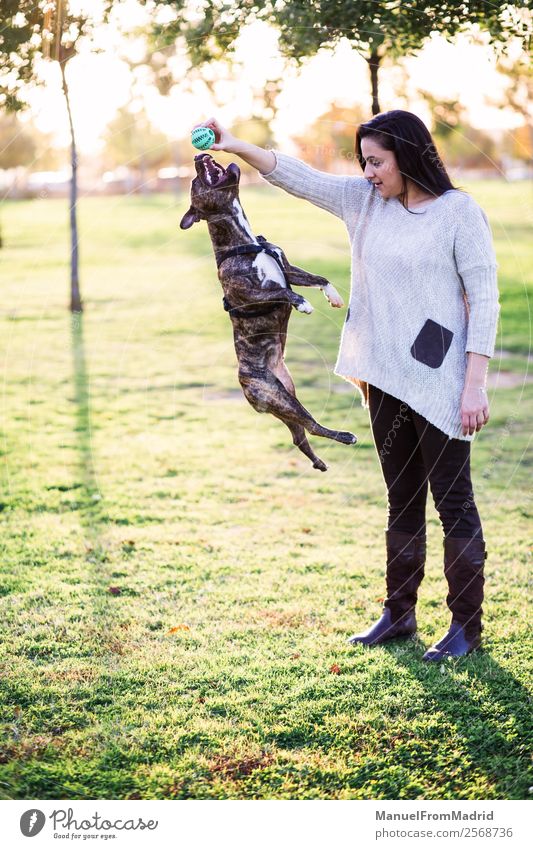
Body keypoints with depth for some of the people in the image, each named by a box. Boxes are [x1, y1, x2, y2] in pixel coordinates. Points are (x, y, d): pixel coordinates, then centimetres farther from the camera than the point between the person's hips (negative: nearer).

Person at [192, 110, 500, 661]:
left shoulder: (459, 211, -9)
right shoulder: (365, 201, 9)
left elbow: (484, 297, -11)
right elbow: (299, 178, 11)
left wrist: (475, 384, -15)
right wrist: (236, 147, 1)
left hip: (439, 381, -6)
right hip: (385, 380, 6)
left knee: (453, 501, 0)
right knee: (402, 502, 16)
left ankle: (466, 626, 10)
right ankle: (398, 614, 26)